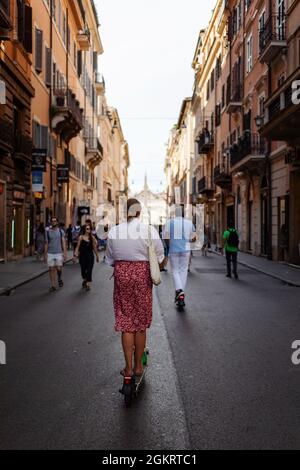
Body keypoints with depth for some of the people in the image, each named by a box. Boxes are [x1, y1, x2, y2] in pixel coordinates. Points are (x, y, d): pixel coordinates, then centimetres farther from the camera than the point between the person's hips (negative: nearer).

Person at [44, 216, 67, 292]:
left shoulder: (61, 231, 3)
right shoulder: (48, 231, 6)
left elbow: (63, 242, 0)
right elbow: (46, 243, 9)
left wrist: (65, 253, -9)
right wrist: (45, 254, 5)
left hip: (59, 253, -1)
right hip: (50, 253, 1)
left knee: (59, 268, -6)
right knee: (51, 269, 1)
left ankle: (59, 279, 25)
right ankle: (53, 286, 8)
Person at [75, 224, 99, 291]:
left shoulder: (92, 237, 1)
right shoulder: (81, 237, -3)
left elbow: (94, 247, 7)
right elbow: (78, 246, -5)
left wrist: (97, 256, 11)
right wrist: (76, 253, -21)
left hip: (90, 255, 0)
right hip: (82, 255, 0)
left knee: (89, 270, -5)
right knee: (83, 269, 10)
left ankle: (88, 284, -1)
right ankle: (85, 280, 39)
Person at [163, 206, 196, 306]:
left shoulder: (169, 222, -4)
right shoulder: (189, 223, 0)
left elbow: (166, 238, -5)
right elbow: (193, 239, 4)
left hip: (173, 250, -1)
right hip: (186, 250, 1)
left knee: (175, 271, 8)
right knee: (183, 271, 11)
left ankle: (179, 290, -13)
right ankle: (181, 292, 11)